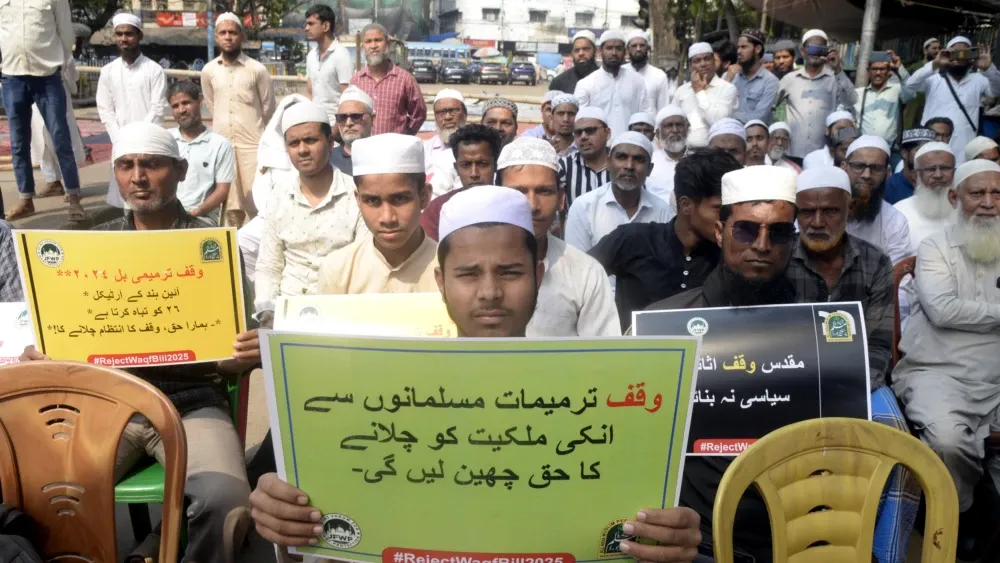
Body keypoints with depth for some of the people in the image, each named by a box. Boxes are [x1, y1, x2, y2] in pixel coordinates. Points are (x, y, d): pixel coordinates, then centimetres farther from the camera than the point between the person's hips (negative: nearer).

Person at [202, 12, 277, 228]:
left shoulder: (258, 70, -5)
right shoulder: (208, 71, 5)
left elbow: (268, 109, 4)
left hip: (252, 144, -3)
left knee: (257, 203, -2)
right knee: (230, 204, 9)